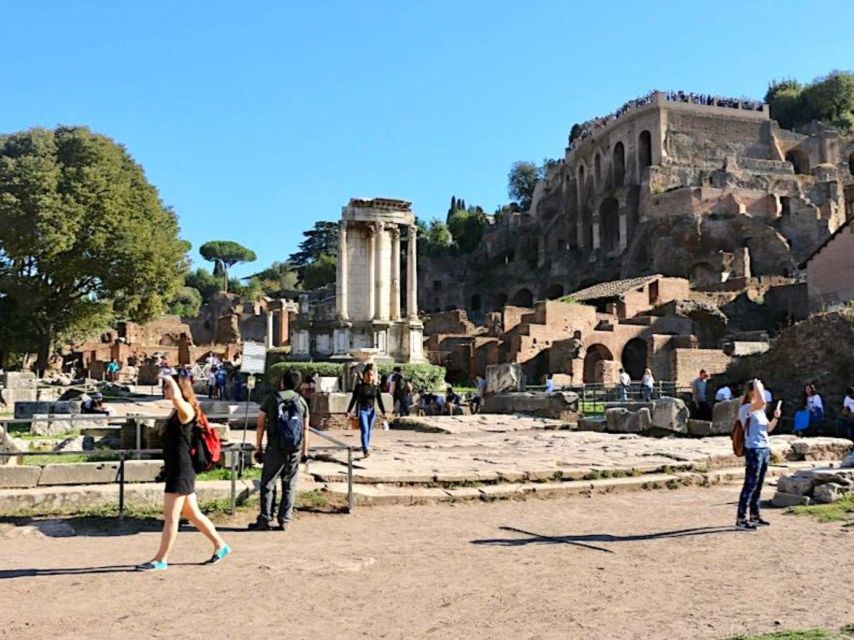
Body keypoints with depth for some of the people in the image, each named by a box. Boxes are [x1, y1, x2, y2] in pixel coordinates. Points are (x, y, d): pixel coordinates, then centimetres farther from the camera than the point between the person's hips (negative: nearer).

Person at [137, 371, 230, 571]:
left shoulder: (186, 409, -16)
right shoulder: (177, 411, 12)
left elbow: (177, 397, -37)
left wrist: (171, 380, -23)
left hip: (181, 472, -10)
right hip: (176, 470, 10)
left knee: (170, 517, -1)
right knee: (193, 514, 16)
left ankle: (161, 560, 8)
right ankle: (220, 545, 25)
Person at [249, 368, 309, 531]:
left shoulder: (272, 398, 0)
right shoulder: (302, 401, 6)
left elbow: (260, 425, -1)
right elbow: (305, 429, 7)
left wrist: (258, 447, 6)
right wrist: (304, 450, 14)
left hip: (275, 449, -2)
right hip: (295, 451, 2)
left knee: (268, 485, 6)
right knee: (289, 486, 8)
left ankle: (265, 520, 4)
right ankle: (284, 520, 8)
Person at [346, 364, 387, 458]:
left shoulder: (376, 387, 2)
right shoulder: (360, 386, -7)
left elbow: (380, 401, 7)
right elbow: (354, 399, -2)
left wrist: (383, 413, 5)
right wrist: (349, 411, -2)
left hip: (371, 411, 4)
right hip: (362, 411, -4)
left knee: (369, 431, 12)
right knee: (364, 430, -14)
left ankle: (366, 448, 28)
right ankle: (365, 450, -21)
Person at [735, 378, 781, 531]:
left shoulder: (760, 410, 17)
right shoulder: (745, 408, -11)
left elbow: (768, 428, 20)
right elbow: (762, 401, -29)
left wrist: (776, 418, 2)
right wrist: (756, 384, -15)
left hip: (765, 449, 9)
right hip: (753, 449, -8)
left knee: (758, 485, 12)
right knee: (750, 485, -9)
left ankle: (755, 516, 20)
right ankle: (740, 519, -6)